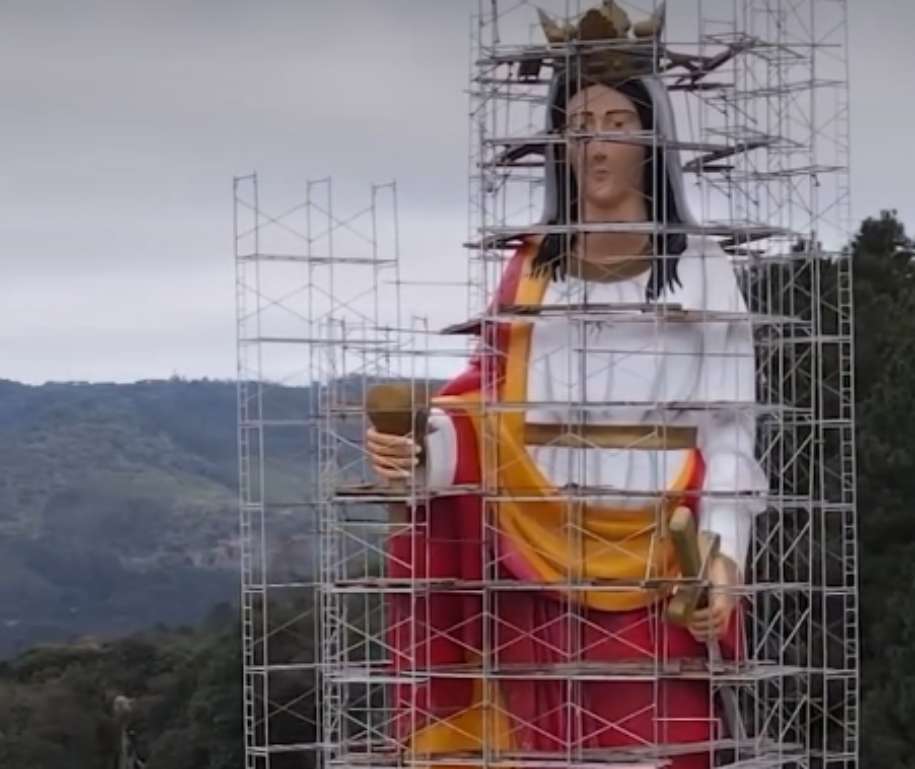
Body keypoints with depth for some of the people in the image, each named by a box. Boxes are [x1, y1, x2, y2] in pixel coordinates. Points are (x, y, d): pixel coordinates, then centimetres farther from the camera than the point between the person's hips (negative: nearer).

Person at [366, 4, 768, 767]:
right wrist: (424, 449, -14)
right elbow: (496, 403, 7)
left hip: (655, 553, -2)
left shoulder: (698, 266, 5)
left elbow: (729, 426, 0)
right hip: (541, 551, 3)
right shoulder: (532, 268, 14)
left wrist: (723, 553, -12)